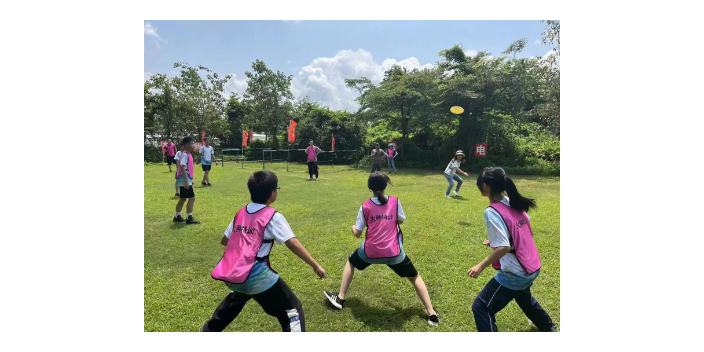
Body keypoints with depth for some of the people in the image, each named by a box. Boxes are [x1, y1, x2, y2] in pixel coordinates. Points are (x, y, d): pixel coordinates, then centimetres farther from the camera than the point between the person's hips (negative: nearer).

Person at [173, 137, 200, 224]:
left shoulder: (188, 154, 14)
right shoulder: (184, 154, -15)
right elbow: (182, 168, -23)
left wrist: (189, 180, 25)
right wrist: (186, 181, -28)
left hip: (187, 180, 10)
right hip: (185, 181, -10)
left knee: (183, 199, 17)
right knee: (192, 198, -8)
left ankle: (177, 217, 27)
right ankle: (189, 218, -3)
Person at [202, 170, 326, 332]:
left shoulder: (241, 213, 9)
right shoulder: (273, 216, -9)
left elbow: (224, 240, 20)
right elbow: (293, 244, -14)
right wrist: (315, 266, -11)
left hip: (230, 274, 8)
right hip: (255, 276, -8)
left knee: (235, 301, 41)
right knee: (292, 310, 4)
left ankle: (209, 329, 58)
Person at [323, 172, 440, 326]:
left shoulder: (365, 206, -6)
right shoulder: (395, 201, -5)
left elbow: (357, 233, 1)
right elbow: (401, 220, 11)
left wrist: (353, 227, 23)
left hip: (370, 252, 0)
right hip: (394, 252, 0)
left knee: (351, 262, 30)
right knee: (414, 277, 22)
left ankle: (340, 298, 33)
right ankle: (431, 313, 18)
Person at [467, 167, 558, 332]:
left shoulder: (492, 212, -24)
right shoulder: (514, 203, 0)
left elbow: (504, 248, -27)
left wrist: (481, 266, -19)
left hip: (515, 273, -9)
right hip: (533, 268, 9)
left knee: (481, 308, -1)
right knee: (523, 297, 37)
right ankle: (549, 327, 62)